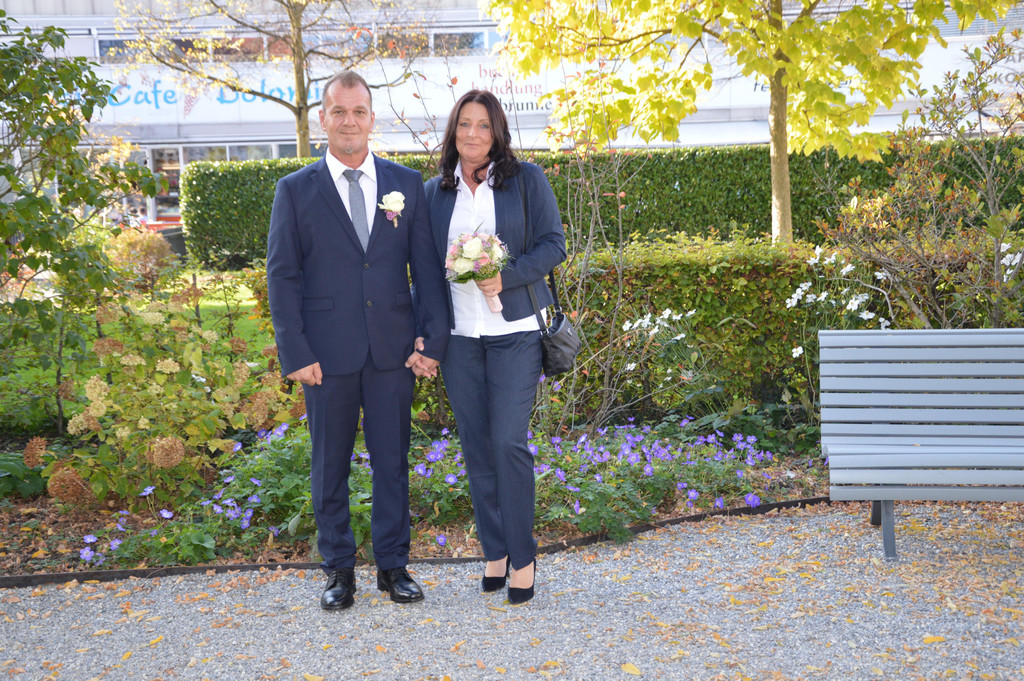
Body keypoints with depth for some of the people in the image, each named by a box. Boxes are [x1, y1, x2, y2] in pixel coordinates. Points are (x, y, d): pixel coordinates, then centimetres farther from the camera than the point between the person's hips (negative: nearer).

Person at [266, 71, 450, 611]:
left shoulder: (406, 184, 7)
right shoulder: (296, 190, 2)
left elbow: (427, 266, 6)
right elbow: (282, 276, 0)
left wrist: (433, 337, -3)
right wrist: (295, 353, -8)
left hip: (393, 351, 1)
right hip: (327, 353, -1)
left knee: (393, 460, 8)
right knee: (330, 465, 8)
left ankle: (394, 566, 23)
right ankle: (339, 570, 22)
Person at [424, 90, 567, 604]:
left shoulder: (527, 179, 2)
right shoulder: (435, 191, 10)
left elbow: (553, 244, -1)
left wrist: (507, 275, -17)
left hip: (514, 329, -3)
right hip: (457, 332, 3)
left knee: (509, 441, -9)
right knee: (475, 444, 6)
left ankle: (522, 556, 5)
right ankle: (494, 550, 19)